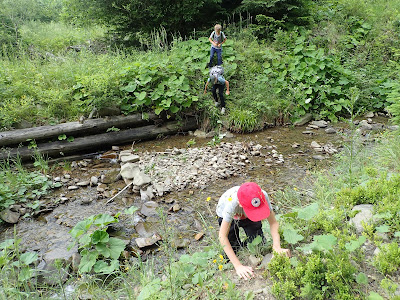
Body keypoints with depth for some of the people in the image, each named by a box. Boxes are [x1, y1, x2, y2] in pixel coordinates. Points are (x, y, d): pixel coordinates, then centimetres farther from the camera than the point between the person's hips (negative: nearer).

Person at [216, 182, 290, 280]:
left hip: (247, 217, 3)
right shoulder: (232, 203, -46)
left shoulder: (263, 196, -38)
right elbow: (222, 236, -41)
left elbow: (273, 222, -28)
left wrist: (277, 247, -43)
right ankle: (237, 244, 19)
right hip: (230, 217, -2)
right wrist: (238, 266, -44)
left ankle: (247, 244, 23)